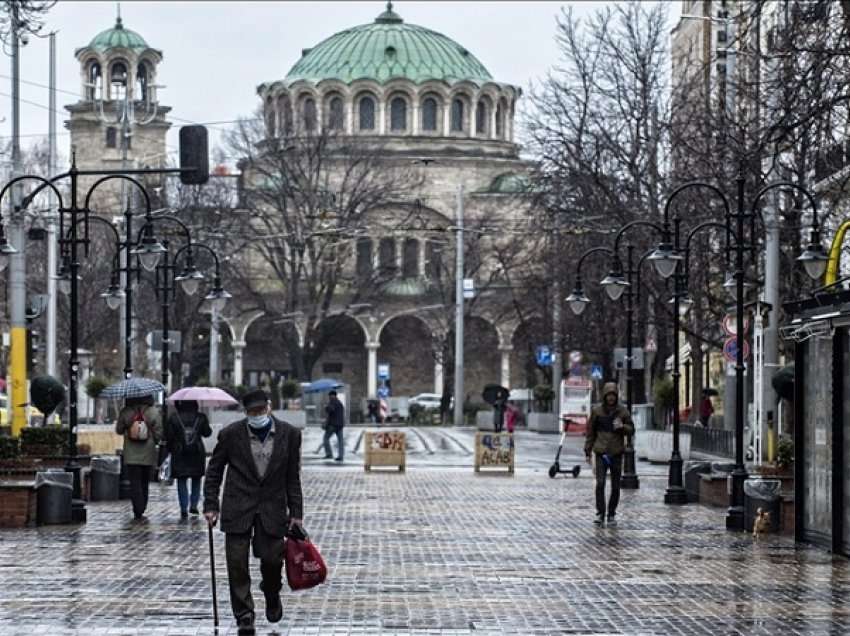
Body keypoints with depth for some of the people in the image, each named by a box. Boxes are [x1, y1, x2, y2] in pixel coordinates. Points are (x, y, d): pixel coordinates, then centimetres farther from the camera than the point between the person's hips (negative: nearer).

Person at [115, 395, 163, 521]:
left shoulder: (125, 412, -6)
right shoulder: (153, 412, -7)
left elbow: (119, 430, 6)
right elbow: (159, 432, -6)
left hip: (131, 455, -1)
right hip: (148, 454, 1)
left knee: (134, 483, 0)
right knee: (144, 483, 14)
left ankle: (138, 512, -11)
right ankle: (140, 511, 18)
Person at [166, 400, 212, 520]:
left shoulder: (173, 418, -7)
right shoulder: (200, 417, -4)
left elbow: (169, 436, -7)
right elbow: (207, 433, 7)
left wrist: (171, 448, 9)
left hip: (179, 455, -1)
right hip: (197, 453, 1)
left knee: (182, 481, 4)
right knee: (196, 479, 18)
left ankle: (184, 509, -4)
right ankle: (194, 505, 12)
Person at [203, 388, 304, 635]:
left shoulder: (289, 434, -2)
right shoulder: (230, 434, -5)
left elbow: (293, 477, 5)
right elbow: (214, 471, 5)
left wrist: (296, 513, 4)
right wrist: (211, 505, -1)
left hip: (272, 508, 0)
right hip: (238, 509, 0)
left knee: (272, 559, -1)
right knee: (237, 564, -2)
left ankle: (272, 596, 31)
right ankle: (244, 616, 8)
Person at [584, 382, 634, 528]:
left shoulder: (622, 411, 3)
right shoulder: (596, 411, 1)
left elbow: (631, 430, 8)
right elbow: (590, 432, 7)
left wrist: (622, 427, -14)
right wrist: (588, 452, 5)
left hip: (617, 453, 1)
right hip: (601, 453, -1)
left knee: (615, 486, 5)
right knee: (600, 483, -14)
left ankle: (612, 514, 16)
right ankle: (600, 514, -8)